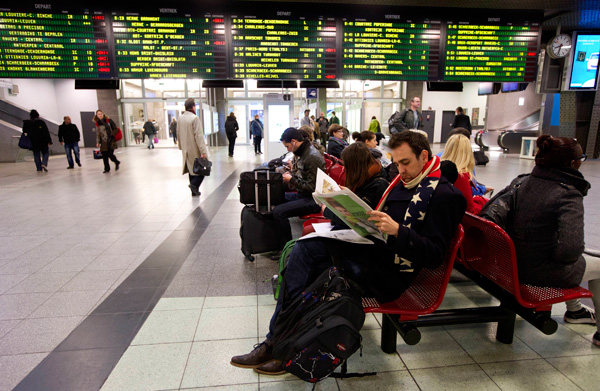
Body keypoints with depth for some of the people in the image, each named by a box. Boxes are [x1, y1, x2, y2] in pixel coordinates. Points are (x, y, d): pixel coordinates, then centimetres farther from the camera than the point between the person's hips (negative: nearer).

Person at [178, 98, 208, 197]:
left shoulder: (180, 118, 6)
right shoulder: (194, 118, -16)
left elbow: (179, 133, 11)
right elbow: (199, 136, -19)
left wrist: (182, 147, 20)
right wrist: (203, 151, -19)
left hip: (186, 150, 7)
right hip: (195, 150, -7)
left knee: (191, 169, 14)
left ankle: (194, 191, 17)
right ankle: (194, 184, -12)